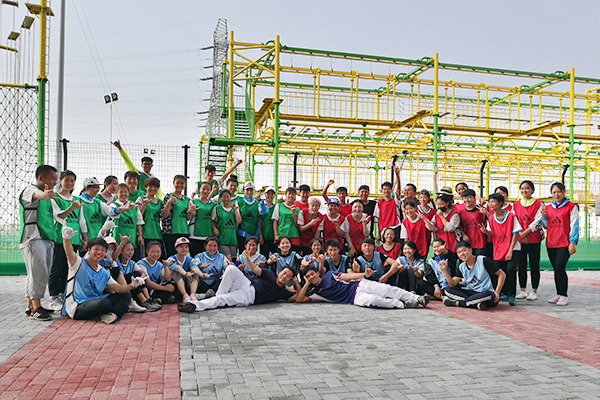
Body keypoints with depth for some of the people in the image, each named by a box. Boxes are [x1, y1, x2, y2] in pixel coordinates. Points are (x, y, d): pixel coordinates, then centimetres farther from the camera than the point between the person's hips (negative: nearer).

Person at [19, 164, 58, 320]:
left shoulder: (47, 196, 23)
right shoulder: (30, 190, -5)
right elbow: (36, 194, -31)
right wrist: (44, 194, -53)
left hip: (47, 239, 9)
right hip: (33, 239, -9)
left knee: (41, 274, 9)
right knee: (38, 273, -13)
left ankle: (31, 306, 16)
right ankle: (36, 308, -11)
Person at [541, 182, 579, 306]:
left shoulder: (571, 206, -1)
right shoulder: (548, 207, 13)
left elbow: (574, 225, -4)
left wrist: (572, 243, -10)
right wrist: (544, 217, 1)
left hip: (564, 243, -5)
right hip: (551, 243, 5)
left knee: (559, 268, -14)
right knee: (556, 269, 9)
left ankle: (564, 295, -4)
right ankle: (559, 294, 17)